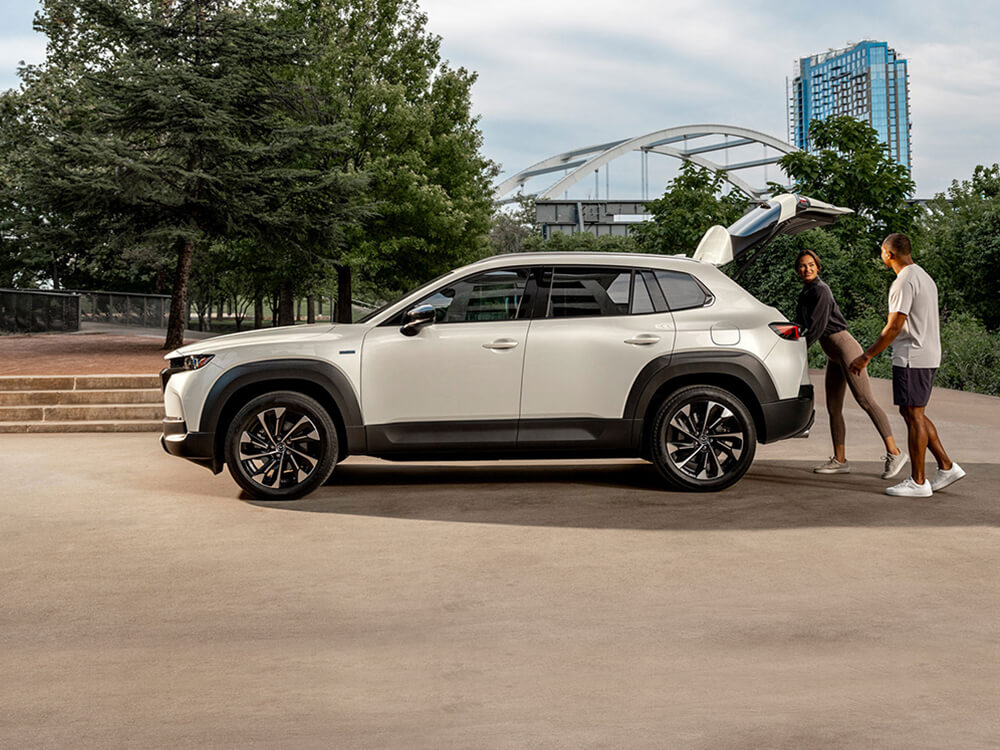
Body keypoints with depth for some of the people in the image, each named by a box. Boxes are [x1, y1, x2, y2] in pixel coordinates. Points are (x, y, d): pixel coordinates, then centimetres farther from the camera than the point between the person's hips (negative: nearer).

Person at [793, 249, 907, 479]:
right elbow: (802, 322, 26)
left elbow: (818, 327, -18)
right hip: (833, 355, 9)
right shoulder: (805, 292, 14)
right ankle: (839, 460, 12)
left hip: (844, 347, -9)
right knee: (833, 408, 8)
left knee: (865, 400, -11)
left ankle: (893, 452, -9)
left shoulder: (820, 290, -13)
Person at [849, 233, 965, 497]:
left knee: (913, 415, -4)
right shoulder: (925, 277, 16)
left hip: (911, 358, -10)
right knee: (913, 414, 16)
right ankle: (946, 467, 15)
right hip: (928, 356, 10)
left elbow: (894, 327, -20)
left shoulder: (904, 281, -15)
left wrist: (866, 356, -16)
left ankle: (918, 482, 1)